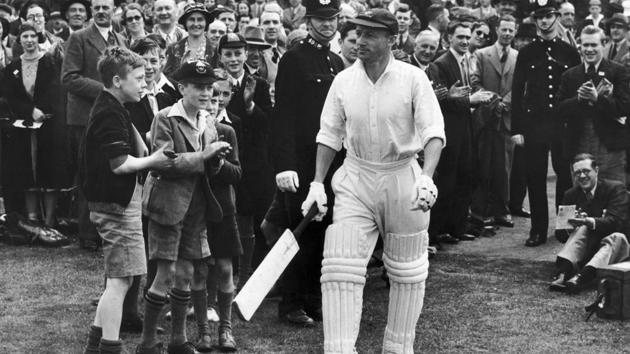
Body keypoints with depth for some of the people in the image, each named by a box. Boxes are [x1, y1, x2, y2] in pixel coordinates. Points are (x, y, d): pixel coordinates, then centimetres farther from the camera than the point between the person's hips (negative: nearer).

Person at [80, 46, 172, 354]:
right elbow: (120, 163, -23)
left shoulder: (113, 109, 14)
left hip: (115, 203, 11)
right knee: (119, 280, -7)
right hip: (117, 204, -11)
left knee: (119, 279, 16)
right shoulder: (110, 115, -18)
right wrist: (152, 161, -9)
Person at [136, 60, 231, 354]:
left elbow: (208, 171, 14)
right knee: (166, 273, -6)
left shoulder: (208, 125, 12)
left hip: (196, 206, 6)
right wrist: (203, 155, -19)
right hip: (168, 203, -6)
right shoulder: (165, 119, -9)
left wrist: (216, 159, -8)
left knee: (186, 274, 10)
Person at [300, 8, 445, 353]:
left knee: (408, 273, 10)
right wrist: (317, 183, 2)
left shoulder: (413, 78, -8)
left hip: (403, 178, -1)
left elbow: (433, 131, -14)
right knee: (340, 268, -11)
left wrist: (426, 177, -28)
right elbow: (329, 134, 9)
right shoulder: (343, 80, 1)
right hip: (355, 178, 2)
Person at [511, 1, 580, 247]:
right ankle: (538, 229, 8)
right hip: (534, 123, 0)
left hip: (563, 123, 0)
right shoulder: (526, 53, 5)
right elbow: (517, 91, 3)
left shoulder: (570, 52, 7)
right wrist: (517, 129, -4)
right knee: (535, 177, 1)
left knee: (565, 175, 4)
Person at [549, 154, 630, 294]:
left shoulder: (616, 188, -5)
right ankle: (563, 273, -50)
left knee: (617, 237, -34)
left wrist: (590, 222, -41)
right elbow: (560, 234, 0)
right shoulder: (570, 195, 6)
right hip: (586, 249, 2)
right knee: (582, 229, -26)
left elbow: (616, 221, -22)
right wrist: (569, 227, -24)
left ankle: (583, 276, -60)